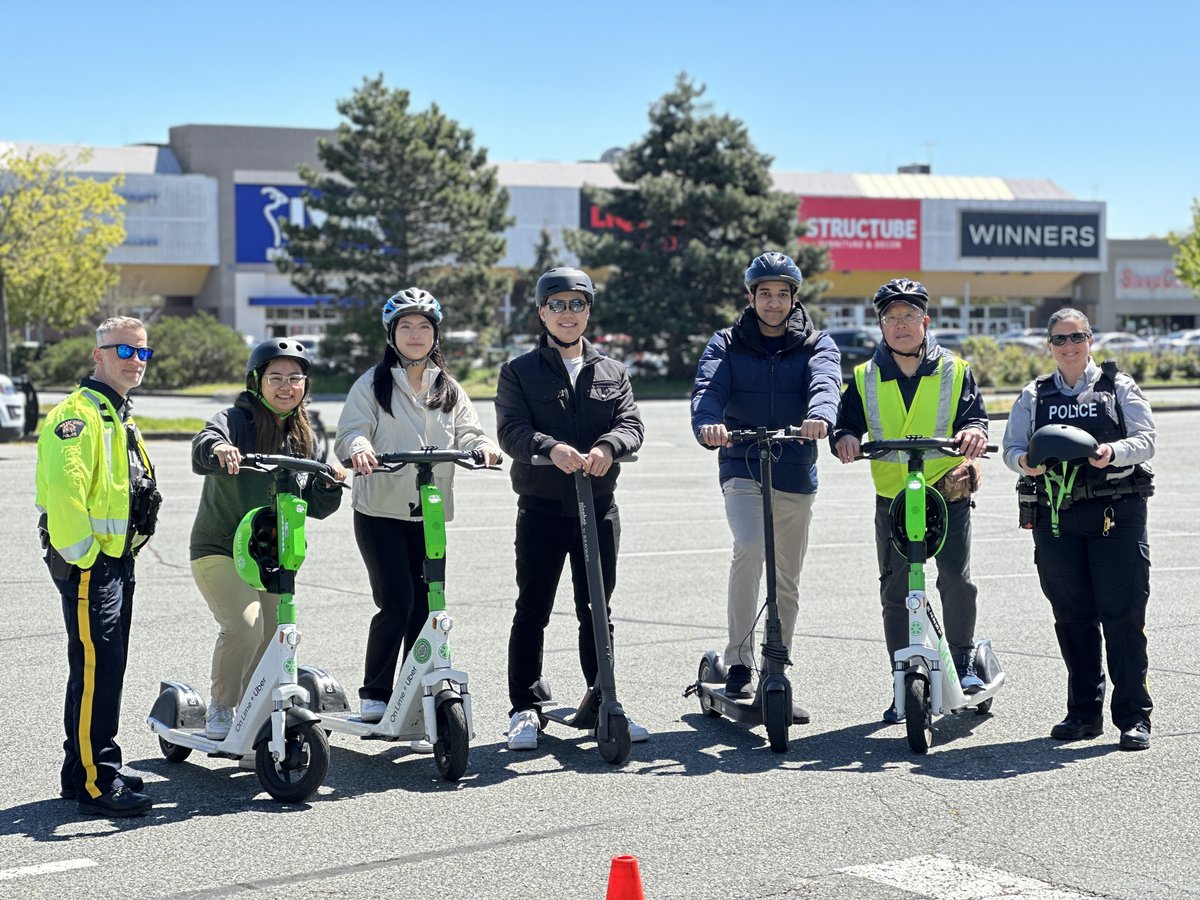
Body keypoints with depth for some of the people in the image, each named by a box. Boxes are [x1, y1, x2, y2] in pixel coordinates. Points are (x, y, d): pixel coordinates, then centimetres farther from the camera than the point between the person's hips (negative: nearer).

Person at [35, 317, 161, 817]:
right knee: (95, 670, -9)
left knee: (107, 670, 14)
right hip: (87, 564, -10)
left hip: (118, 561, 10)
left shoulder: (119, 417, 19)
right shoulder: (79, 413, -14)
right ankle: (95, 782, -5)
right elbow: (64, 489, -25)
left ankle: (84, 772, 24)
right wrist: (82, 556, -22)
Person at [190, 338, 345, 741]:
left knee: (271, 641, 9)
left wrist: (330, 482, -14)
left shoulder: (307, 440, 7)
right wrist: (218, 449, -56)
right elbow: (203, 445, -33)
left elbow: (316, 508, 7)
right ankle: (220, 710, -5)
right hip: (220, 549, -6)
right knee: (244, 625, -24)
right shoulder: (236, 420, -10)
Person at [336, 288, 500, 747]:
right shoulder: (372, 385, 2)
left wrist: (485, 447, -18)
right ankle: (374, 693, 3)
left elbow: (466, 434, 4)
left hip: (431, 514, 4)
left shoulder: (449, 390, 14)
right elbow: (350, 431, -8)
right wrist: (359, 447, -31)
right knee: (397, 601, -14)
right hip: (380, 511, -4)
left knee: (425, 606, 1)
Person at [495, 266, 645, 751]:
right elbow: (511, 429, -10)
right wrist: (552, 448, -30)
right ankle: (526, 708, 10)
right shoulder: (519, 371, 4)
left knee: (598, 611, 8)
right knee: (532, 611, 2)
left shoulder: (612, 372, 13)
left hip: (598, 506, 2)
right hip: (541, 509, -2)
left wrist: (607, 446, -25)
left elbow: (631, 424, -2)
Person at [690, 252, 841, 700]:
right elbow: (708, 389, -11)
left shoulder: (817, 345, 7)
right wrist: (707, 425, -36)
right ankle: (739, 663, -21)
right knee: (749, 547, -28)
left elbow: (825, 383, -15)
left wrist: (820, 416, -39)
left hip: (796, 477, 2)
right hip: (742, 469, -2)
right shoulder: (726, 345, 7)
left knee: (786, 581, 9)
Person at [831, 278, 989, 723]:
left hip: (948, 491, -2)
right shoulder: (865, 378, 8)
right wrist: (844, 438, -15)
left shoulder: (954, 370, 5)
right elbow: (845, 423, 8)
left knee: (956, 579, -12)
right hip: (892, 499, 2)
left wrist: (973, 431, -22)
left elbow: (974, 416, 1)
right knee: (895, 593, 2)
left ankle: (963, 658, 13)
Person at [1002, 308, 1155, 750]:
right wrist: (1025, 461, -14)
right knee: (1072, 617, 6)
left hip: (1117, 513, -3)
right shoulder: (1034, 395, 16)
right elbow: (1011, 446, 10)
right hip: (1056, 515, 3)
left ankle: (1133, 716, -1)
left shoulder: (1119, 386, 9)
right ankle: (1085, 711, 16)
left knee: (1123, 615, -7)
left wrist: (1113, 452, -21)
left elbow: (1145, 440, -1)